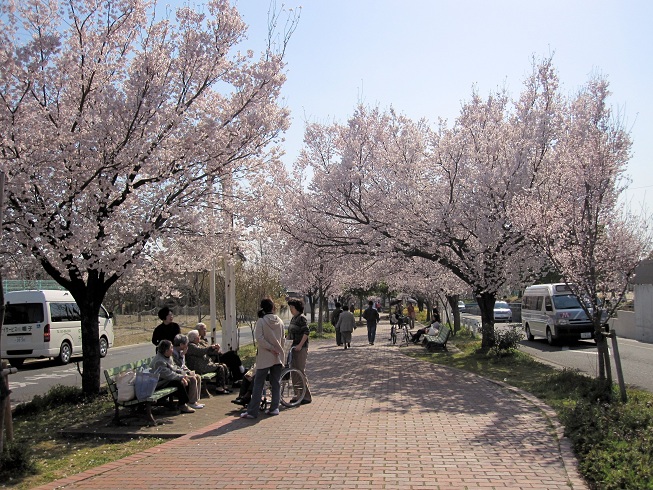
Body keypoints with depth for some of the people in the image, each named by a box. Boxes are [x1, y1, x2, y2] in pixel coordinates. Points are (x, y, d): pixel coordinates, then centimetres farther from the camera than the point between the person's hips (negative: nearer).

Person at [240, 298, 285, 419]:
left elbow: (259, 338, -16)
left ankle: (252, 411, 0)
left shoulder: (261, 321, -8)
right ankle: (274, 408, 15)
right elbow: (282, 339, 9)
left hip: (264, 357, -4)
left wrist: (270, 348, -9)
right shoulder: (280, 321, 4)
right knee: (276, 383, 13)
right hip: (278, 357, 4)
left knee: (258, 384, 0)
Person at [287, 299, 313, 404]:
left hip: (301, 348, -9)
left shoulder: (302, 318, -11)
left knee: (301, 371, -6)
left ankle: (307, 396, 2)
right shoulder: (293, 319, 15)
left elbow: (306, 332, -19)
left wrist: (300, 345, -24)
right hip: (293, 348, 9)